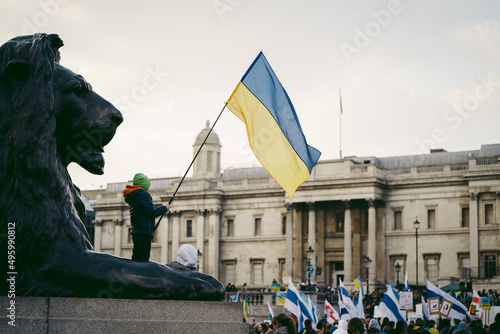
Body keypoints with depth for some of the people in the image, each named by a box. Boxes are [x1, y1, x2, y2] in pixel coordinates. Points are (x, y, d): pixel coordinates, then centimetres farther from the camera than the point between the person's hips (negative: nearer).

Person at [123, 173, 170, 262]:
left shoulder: (132, 197, 19)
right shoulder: (143, 195, -9)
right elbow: (152, 213, -14)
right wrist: (164, 209, 1)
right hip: (144, 233, -9)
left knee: (136, 261, 8)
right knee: (142, 260, -12)